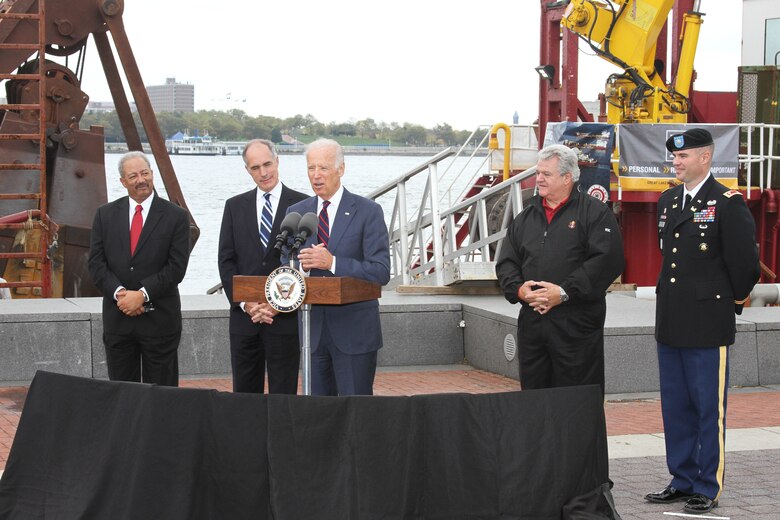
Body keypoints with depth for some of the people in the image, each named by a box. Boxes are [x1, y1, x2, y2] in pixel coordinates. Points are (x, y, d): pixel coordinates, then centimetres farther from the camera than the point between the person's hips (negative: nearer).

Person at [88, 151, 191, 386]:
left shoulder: (176, 216, -1)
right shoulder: (105, 214, 7)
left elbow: (176, 267, -7)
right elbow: (96, 263, 2)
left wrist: (142, 294, -16)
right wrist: (119, 293, -13)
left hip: (159, 318, -2)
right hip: (117, 317, 2)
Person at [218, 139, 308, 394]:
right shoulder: (235, 206, 10)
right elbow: (226, 260, 6)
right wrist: (244, 302, -7)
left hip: (285, 316, -3)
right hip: (244, 316, 3)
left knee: (283, 394, 1)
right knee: (244, 393, 8)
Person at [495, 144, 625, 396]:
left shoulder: (595, 212, -1)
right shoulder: (526, 217, 17)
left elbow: (607, 260, -13)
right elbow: (506, 262, 16)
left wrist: (564, 292, -17)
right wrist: (518, 289, -6)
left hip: (576, 325, -5)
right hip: (531, 324, 5)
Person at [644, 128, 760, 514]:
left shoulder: (727, 203, -10)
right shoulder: (668, 201, 13)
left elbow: (745, 261, -9)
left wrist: (733, 300, 2)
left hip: (708, 327, -7)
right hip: (671, 324, 7)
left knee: (710, 409, 0)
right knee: (675, 408, 13)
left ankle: (708, 489, 8)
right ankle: (683, 481, 24)